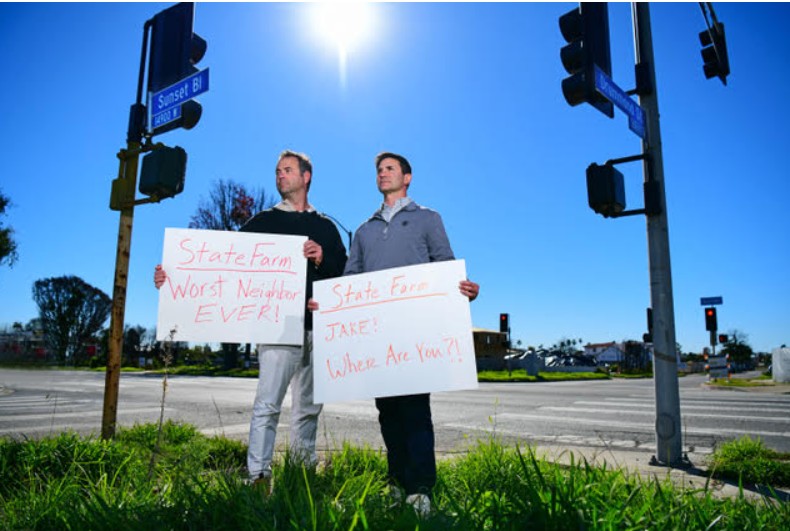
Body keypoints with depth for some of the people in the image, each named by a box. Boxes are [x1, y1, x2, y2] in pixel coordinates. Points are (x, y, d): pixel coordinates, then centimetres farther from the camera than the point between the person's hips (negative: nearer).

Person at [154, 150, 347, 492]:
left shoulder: (325, 227, 17)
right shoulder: (263, 222, 12)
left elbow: (344, 272, 9)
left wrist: (323, 260, -12)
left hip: (318, 326, 3)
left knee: (309, 406, 10)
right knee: (268, 403, -10)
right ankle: (258, 477, -3)